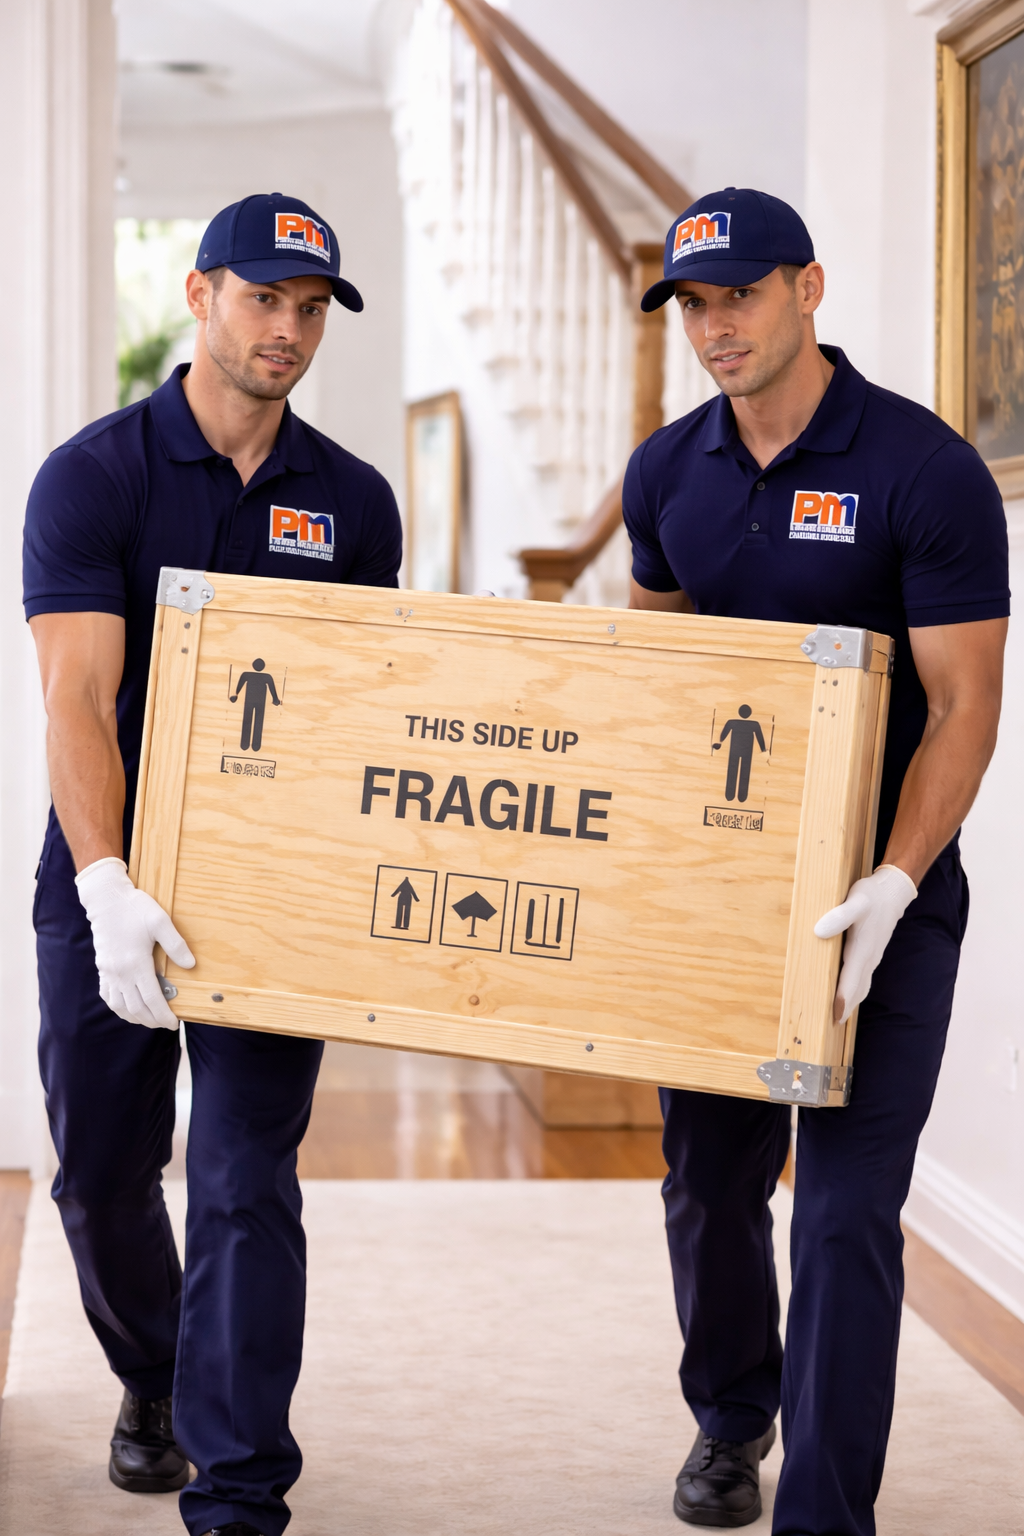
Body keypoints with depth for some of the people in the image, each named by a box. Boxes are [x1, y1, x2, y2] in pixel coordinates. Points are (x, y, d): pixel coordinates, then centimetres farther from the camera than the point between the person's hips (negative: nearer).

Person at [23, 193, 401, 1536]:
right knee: (102, 1176, 11)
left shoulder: (353, 501, 4)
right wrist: (108, 884, -30)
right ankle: (153, 1384, 39)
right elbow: (78, 697, -18)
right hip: (110, 888, -1)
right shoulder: (93, 474, -8)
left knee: (248, 1186, -5)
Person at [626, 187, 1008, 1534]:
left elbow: (963, 707, -17)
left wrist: (889, 890, -28)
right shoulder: (668, 473, 2)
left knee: (847, 1210, -9)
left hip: (883, 887, -5)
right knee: (710, 1181, 15)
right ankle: (729, 1418, 40)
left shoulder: (925, 471, -15)